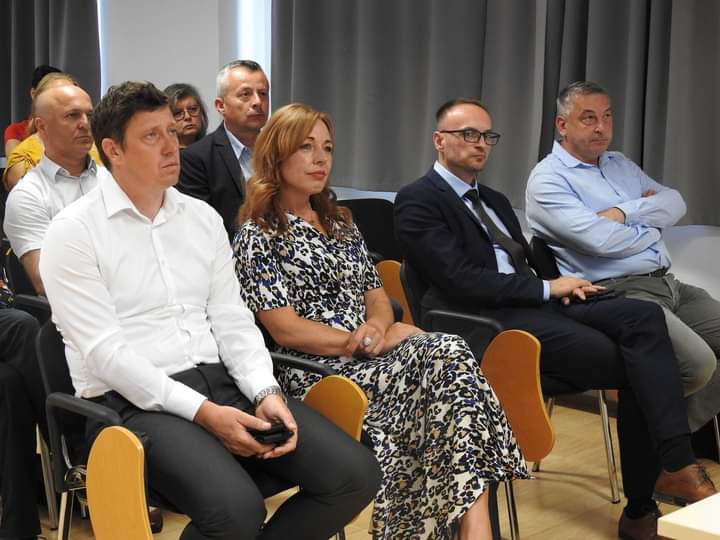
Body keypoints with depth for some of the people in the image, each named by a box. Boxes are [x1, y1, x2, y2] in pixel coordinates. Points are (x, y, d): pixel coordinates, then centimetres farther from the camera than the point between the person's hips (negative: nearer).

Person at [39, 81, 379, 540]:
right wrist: (202, 412, -19)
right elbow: (104, 352, -12)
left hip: (223, 382, 6)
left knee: (355, 473, -13)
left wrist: (265, 393, -8)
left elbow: (232, 320, 11)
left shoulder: (203, 217, 13)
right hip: (136, 401, -6)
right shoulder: (74, 232, -4)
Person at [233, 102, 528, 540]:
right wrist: (365, 342, -12)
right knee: (449, 358, -29)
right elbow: (285, 328, -9)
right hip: (318, 373, -6)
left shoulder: (340, 223, 21)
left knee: (449, 356, -28)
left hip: (368, 358, 6)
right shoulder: (259, 236, 0)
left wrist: (377, 327, -6)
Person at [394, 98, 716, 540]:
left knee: (644, 315, -21)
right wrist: (547, 288, -9)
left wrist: (557, 286, -1)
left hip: (537, 304, 8)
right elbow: (462, 282, -13)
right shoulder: (418, 201, -1)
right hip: (490, 321, -7)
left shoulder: (495, 201, 27)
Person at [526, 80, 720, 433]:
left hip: (669, 285, 9)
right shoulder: (548, 179, -4)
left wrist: (624, 213, -8)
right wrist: (651, 228, 1)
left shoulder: (620, 165, 22)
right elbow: (601, 240, -17)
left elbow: (675, 203, 8)